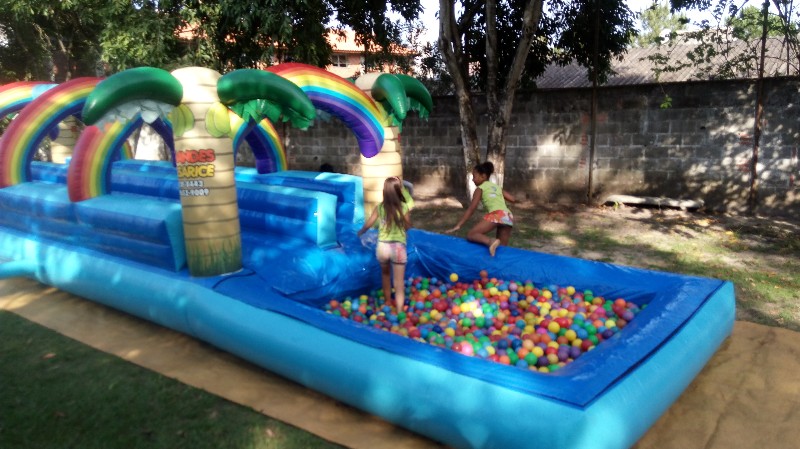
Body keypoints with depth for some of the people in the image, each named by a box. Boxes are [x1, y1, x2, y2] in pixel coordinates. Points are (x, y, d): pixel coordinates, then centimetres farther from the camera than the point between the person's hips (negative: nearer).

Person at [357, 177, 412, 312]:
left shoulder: (380, 207, -6)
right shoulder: (404, 207, -11)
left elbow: (368, 224, 5)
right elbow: (408, 227, 2)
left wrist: (360, 232, 26)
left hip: (382, 247, 3)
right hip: (398, 248, -3)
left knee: (385, 273, 30)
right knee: (399, 283, 4)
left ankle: (388, 302, 43)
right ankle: (399, 313, 3)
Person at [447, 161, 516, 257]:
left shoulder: (480, 188, 13)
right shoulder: (497, 187, 28)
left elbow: (471, 209, 7)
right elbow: (513, 199, 23)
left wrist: (458, 225, 6)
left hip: (496, 215, -6)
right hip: (509, 217, 6)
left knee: (470, 235, -5)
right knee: (501, 247, 15)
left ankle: (491, 241, -31)